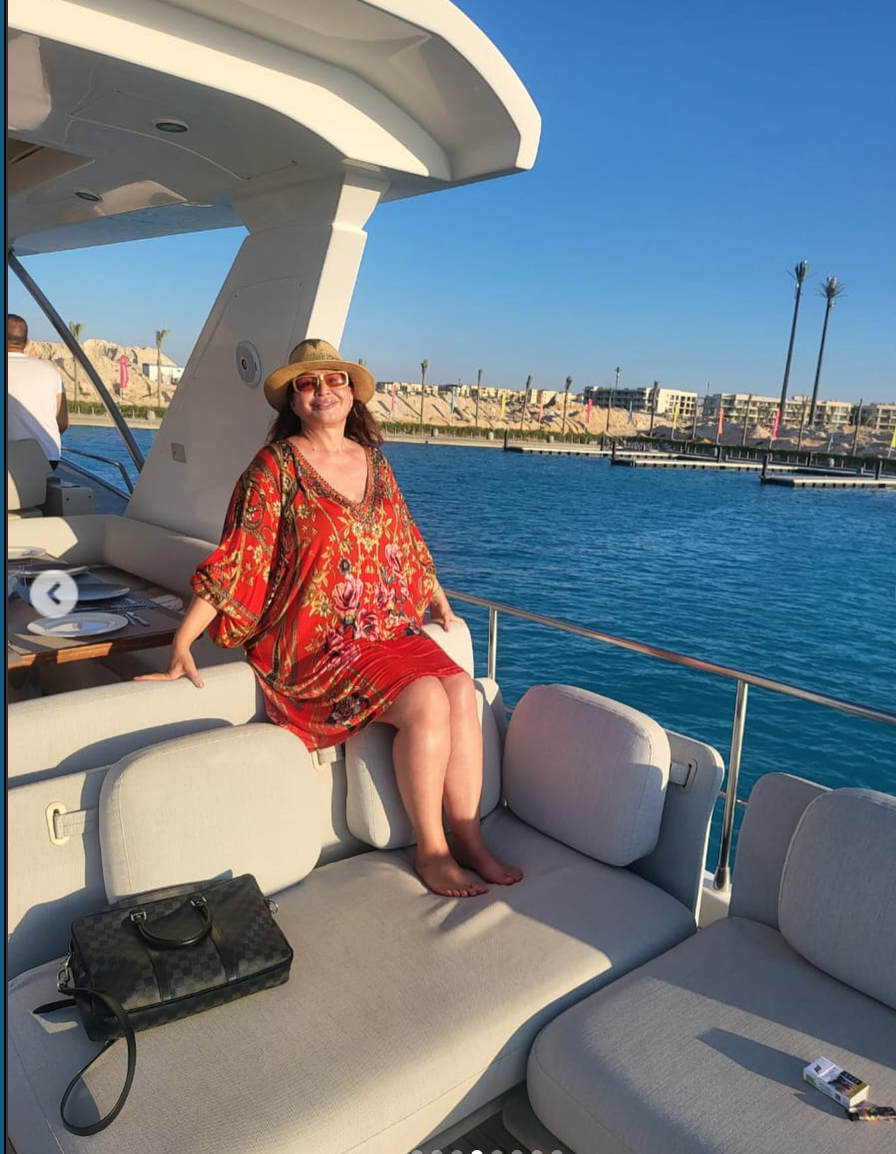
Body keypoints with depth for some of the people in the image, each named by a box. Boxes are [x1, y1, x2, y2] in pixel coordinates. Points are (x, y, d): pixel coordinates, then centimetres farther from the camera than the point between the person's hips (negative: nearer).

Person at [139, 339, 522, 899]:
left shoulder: (374, 462, 12)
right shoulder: (275, 468, -5)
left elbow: (406, 539, 25)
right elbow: (234, 561, -9)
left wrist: (438, 598, 30)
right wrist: (181, 645, -14)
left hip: (390, 629, 6)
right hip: (315, 643, -6)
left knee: (461, 690, -18)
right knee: (426, 701, -25)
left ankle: (470, 839, -6)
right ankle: (431, 850, -8)